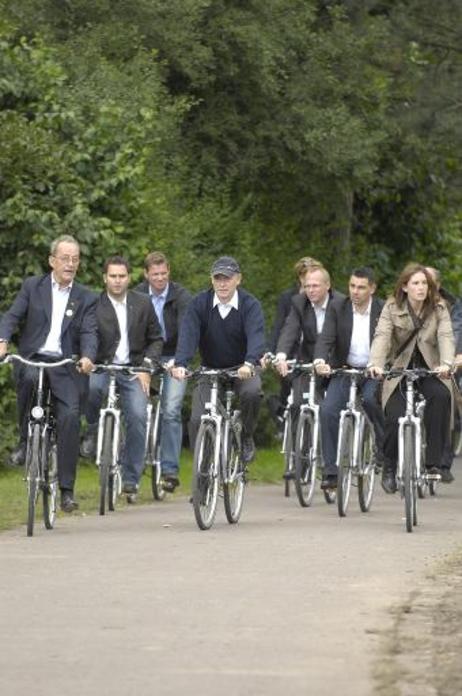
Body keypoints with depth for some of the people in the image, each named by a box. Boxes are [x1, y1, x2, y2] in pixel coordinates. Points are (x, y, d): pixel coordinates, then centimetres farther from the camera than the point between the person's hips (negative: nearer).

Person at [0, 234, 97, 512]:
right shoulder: (32, 286, 9)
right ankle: (25, 441, -14)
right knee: (28, 378, -36)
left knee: (71, 416, -17)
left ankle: (67, 489, -11)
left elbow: (89, 332, -2)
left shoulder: (86, 298, 10)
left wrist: (87, 357, -24)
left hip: (66, 366, 1)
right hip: (33, 360, -1)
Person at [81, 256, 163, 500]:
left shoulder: (143, 303, 6)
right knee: (90, 387, -36)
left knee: (137, 417, -17)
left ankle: (130, 479, -6)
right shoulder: (93, 305, -3)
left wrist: (147, 366, -2)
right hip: (102, 368, -2)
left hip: (134, 372, 2)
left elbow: (156, 339, 12)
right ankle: (93, 430, -4)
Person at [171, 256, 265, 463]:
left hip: (242, 369, -2)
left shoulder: (250, 305, -13)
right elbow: (188, 335, -22)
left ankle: (247, 438, -6)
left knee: (252, 392, -33)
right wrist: (180, 364, -41)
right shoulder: (199, 304, -9)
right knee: (197, 420, -13)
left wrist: (249, 364, -50)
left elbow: (256, 336, -29)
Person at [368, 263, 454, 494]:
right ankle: (389, 467, 11)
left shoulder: (438, 309, -3)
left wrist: (446, 364, -36)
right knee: (395, 418, -17)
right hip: (399, 370, 0)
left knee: (441, 396, -31)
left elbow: (446, 336, -16)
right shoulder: (392, 308, -6)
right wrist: (375, 364, -37)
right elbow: (382, 336, -18)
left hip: (430, 370, 0)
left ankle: (433, 461, -24)